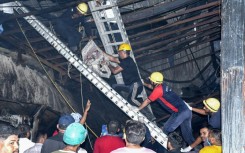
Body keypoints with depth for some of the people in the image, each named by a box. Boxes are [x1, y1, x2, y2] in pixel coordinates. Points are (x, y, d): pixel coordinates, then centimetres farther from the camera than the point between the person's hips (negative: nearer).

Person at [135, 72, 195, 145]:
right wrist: (144, 83, 52)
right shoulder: (163, 86, 14)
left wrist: (137, 109, 15)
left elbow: (147, 101, 2)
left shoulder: (158, 89, -10)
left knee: (165, 130, 2)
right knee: (188, 135, 14)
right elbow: (152, 86, 38)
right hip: (187, 111, 9)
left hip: (179, 112, -9)